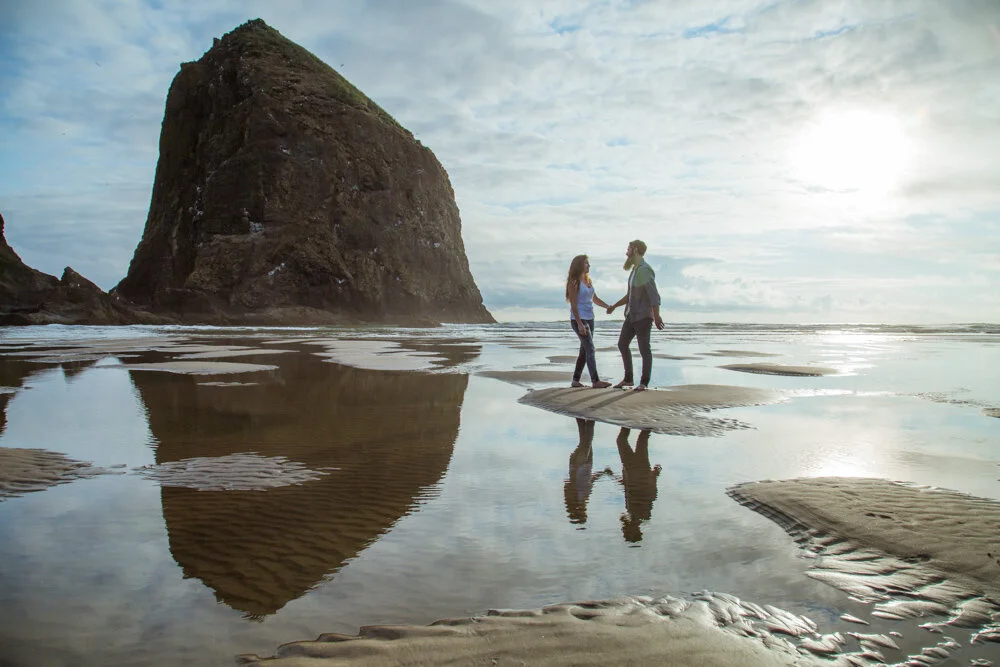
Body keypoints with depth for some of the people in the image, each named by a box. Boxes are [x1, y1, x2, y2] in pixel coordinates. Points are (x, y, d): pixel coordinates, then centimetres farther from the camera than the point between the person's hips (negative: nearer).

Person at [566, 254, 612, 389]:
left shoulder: (588, 280, 13)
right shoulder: (574, 282, -10)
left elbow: (595, 299, 23)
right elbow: (573, 305, -14)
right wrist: (579, 324, -19)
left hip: (589, 319, 8)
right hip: (579, 319, -8)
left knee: (584, 351, 9)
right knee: (590, 350, -11)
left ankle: (576, 380, 16)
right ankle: (595, 381, -11)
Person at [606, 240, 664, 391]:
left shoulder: (645, 270, -17)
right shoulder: (635, 270, 14)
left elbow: (654, 295, -24)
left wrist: (656, 316, -29)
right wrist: (614, 306, 26)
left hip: (643, 316, -10)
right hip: (631, 315, 10)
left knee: (644, 349, -1)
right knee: (622, 344, 11)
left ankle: (644, 383, 9)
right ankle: (628, 379, 20)